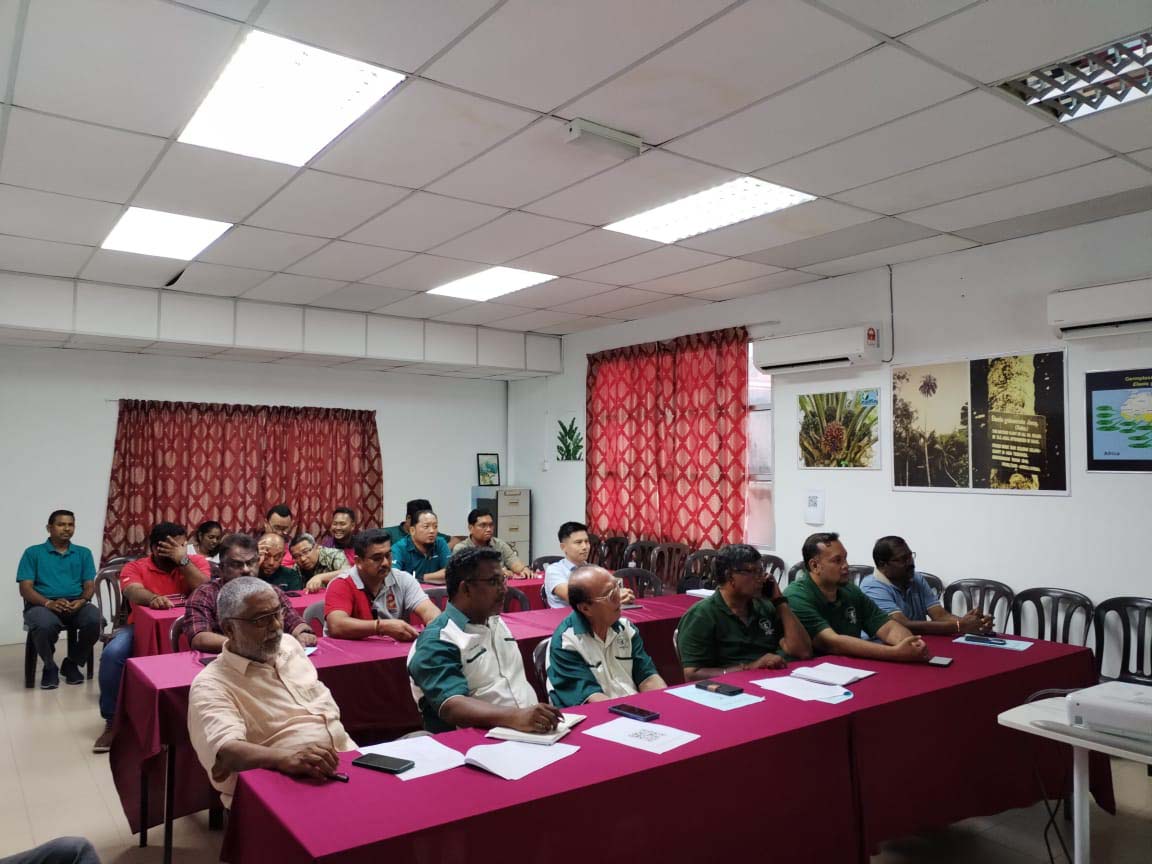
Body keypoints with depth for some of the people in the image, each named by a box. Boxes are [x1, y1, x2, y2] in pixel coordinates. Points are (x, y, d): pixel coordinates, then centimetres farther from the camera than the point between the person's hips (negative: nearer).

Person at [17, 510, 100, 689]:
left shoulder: (84, 553, 17)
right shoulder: (33, 553, 9)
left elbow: (90, 585, 10)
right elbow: (25, 588, 0)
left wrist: (82, 600, -14)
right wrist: (49, 603, -18)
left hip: (76, 604, 2)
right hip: (43, 605, -2)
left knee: (95, 620, -31)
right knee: (44, 626, -37)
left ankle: (72, 663, -3)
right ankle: (50, 667, -5)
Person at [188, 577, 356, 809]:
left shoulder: (289, 645, 15)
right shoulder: (211, 685, -7)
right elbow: (225, 751, -24)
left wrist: (351, 752, 14)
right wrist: (285, 758, -41)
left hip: (347, 763, 6)